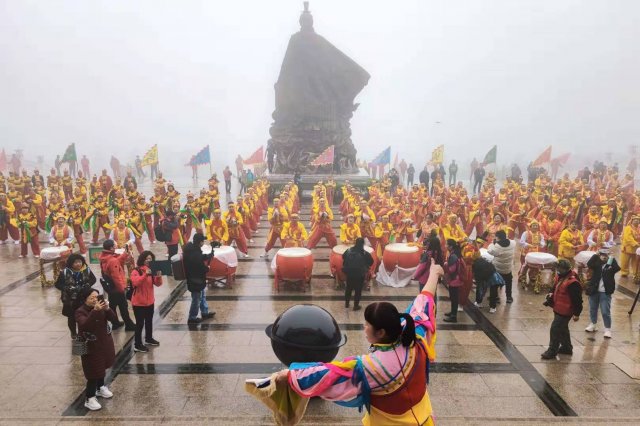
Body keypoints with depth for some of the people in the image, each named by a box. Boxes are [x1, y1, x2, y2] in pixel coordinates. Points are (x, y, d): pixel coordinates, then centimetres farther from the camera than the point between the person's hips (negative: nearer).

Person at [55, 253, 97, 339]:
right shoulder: (65, 273, -15)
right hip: (70, 300, -1)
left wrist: (87, 285, -14)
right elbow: (57, 284, -9)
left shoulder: (86, 271, -9)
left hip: (84, 298, 1)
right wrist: (68, 288, -23)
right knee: (72, 317, 17)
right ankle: (73, 333, 39)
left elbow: (93, 279, 5)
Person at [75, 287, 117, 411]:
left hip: (105, 343, 6)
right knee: (93, 372, -4)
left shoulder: (100, 307, -5)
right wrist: (95, 311, -46)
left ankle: (100, 388, 44)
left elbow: (113, 319, -12)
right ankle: (89, 398, 10)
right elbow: (85, 325, -37)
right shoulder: (80, 312, -18)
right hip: (91, 347, -6)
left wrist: (107, 309, -30)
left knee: (102, 367, 23)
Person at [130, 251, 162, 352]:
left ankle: (149, 338, 37)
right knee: (140, 323, -4)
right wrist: (145, 274, -43)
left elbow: (158, 284, -3)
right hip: (138, 302, -7)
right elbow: (136, 282, -32)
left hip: (150, 301, 7)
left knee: (149, 321, 20)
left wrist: (159, 276, -23)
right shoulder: (135, 271, -14)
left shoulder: (151, 270, 4)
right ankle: (137, 345, 4)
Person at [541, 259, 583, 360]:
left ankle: (552, 351, 3)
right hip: (558, 309, 10)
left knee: (555, 329, -6)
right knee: (562, 329, 22)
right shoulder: (560, 277, 4)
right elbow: (556, 288, 22)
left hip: (564, 311, -10)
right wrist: (551, 293, 2)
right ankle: (567, 348, 38)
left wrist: (577, 313, -18)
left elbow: (577, 299, -22)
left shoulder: (572, 283, -25)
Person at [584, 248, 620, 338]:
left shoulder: (611, 263, -2)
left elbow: (617, 269, -21)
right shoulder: (596, 263, 1)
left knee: (605, 311, -2)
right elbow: (589, 265, -18)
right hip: (594, 290, 3)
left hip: (605, 292, -3)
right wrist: (595, 255, -20)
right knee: (592, 309, 16)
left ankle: (607, 329, 10)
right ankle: (593, 324, 34)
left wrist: (611, 259, -22)